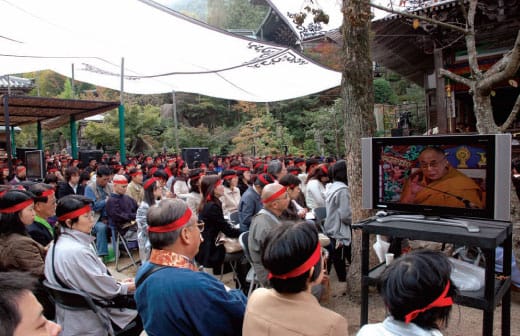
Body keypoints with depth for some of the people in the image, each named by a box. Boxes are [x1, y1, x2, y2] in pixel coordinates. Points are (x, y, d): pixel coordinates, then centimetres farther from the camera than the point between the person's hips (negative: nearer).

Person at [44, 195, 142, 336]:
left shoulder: (59, 243, 1)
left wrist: (117, 283, 5)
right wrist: (126, 287, -7)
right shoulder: (76, 251, -30)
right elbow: (103, 288, -24)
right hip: (89, 320, -9)